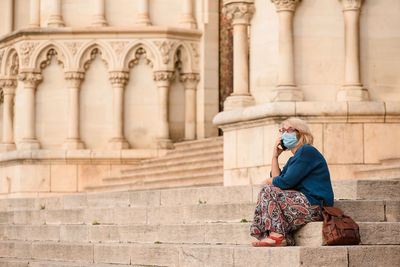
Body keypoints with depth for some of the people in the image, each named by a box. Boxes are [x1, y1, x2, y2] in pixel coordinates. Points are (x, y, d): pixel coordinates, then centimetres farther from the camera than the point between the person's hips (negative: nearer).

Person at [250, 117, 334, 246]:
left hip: (315, 205, -10)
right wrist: (275, 156, 8)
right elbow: (277, 178, 11)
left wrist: (267, 182, 4)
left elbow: (286, 182, -14)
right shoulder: (293, 159, 23)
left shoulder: (307, 151, -8)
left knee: (268, 190, -13)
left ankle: (277, 236, -20)